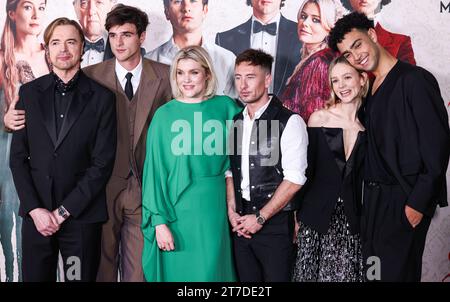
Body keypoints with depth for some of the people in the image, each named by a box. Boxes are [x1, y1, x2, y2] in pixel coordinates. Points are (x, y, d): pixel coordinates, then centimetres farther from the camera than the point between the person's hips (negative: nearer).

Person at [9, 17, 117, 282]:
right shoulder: (29, 92, 6)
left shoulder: (101, 98, -1)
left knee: (81, 276, 6)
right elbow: (18, 157, 4)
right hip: (36, 215, 2)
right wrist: (34, 209, -7)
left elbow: (103, 163, -5)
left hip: (82, 216, -2)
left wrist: (63, 211, -9)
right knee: (35, 276, 9)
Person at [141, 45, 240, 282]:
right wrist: (159, 221, -8)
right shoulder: (165, 114, -2)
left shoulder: (225, 107, 2)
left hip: (214, 209, 1)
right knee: (177, 270, 9)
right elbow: (155, 169, -3)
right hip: (176, 210, -1)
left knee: (211, 271, 10)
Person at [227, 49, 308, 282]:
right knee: (247, 278, 11)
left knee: (276, 277, 0)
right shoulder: (235, 122, 10)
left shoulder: (290, 122, -8)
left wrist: (260, 218, -12)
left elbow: (294, 178, -13)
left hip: (275, 222, -5)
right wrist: (232, 210, 1)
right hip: (241, 223, 5)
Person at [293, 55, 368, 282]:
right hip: (318, 217, -1)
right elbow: (305, 170, 0)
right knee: (314, 273, 4)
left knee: (350, 274, 4)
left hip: (354, 220, 1)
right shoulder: (319, 118, -3)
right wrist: (297, 215, -1)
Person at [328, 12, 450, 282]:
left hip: (405, 198, -7)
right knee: (373, 269, 13)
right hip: (375, 196, 8)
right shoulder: (371, 90, 12)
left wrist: (418, 202, -16)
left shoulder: (415, 80, -12)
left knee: (395, 271, -3)